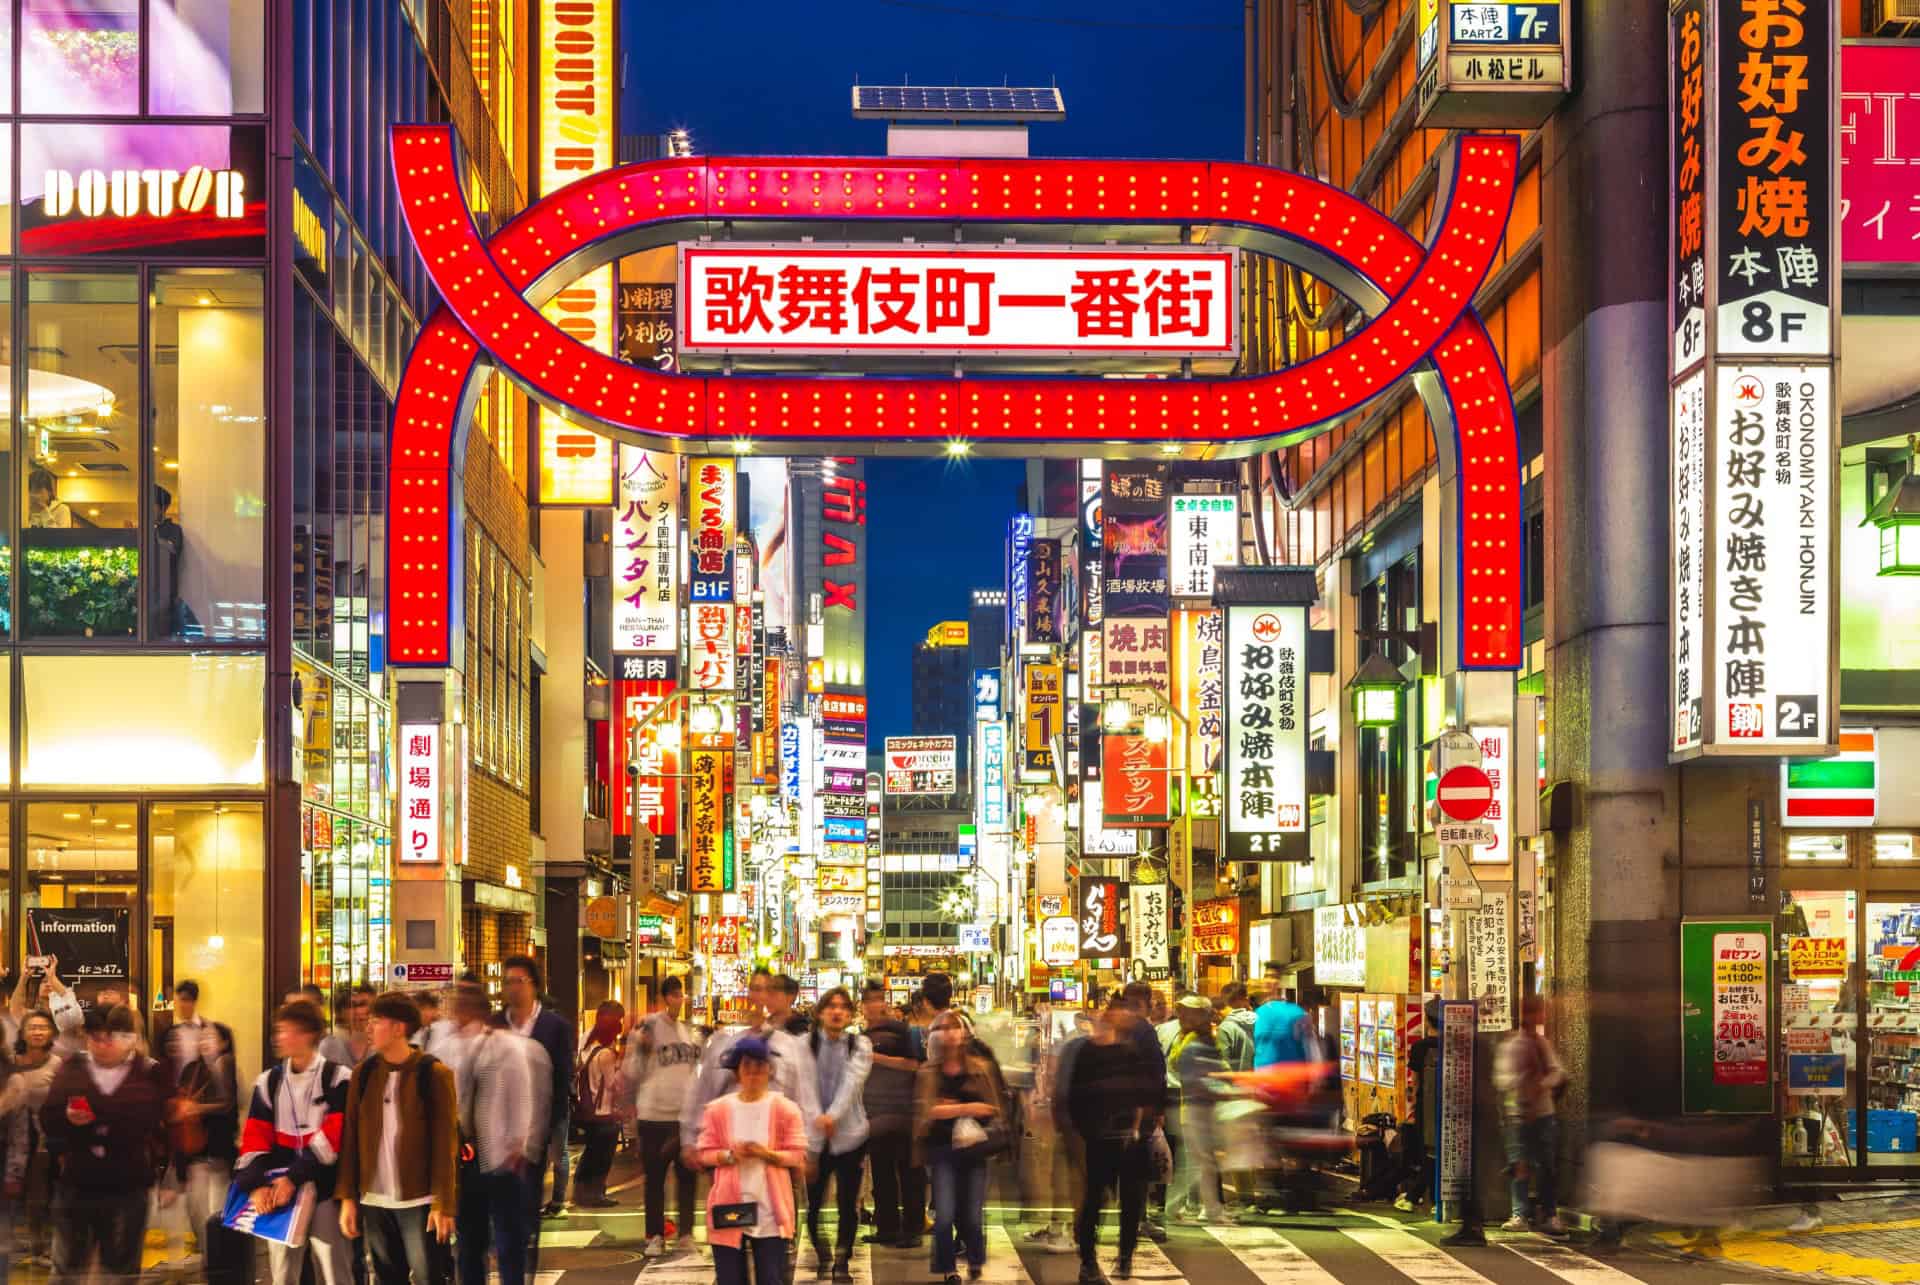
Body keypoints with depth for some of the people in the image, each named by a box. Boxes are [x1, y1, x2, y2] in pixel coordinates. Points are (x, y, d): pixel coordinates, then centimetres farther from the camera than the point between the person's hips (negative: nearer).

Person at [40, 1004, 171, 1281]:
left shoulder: (150, 1074, -1)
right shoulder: (71, 1069, 5)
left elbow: (169, 1126, 0)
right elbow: (47, 1120, 2)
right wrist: (67, 1118, -19)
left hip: (128, 1188, -1)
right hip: (75, 1184, 2)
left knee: (121, 1270, 9)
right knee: (67, 1268, 9)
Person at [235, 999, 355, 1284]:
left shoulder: (338, 1079, -1)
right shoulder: (268, 1081, 12)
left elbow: (334, 1137, -11)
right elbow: (255, 1139, 4)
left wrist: (294, 1177, -17)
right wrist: (257, 1185, -12)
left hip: (325, 1193, -4)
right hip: (279, 1194, 4)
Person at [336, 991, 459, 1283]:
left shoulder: (433, 1073, -5)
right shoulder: (363, 1074, 7)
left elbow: (445, 1144, -7)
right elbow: (351, 1139, 8)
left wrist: (443, 1204, -12)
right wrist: (348, 1197, 2)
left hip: (419, 1201, -4)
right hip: (374, 1201, 4)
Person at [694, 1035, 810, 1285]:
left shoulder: (785, 1109, 2)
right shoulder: (718, 1109, 5)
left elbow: (798, 1157, 0)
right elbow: (702, 1154, 6)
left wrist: (769, 1154, -17)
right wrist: (729, 1155, -14)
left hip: (770, 1211, -1)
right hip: (728, 1208, 1)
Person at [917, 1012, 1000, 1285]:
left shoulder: (979, 1068, 5)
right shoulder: (928, 1072, 2)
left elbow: (993, 1108, 5)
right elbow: (928, 1110, -10)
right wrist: (965, 1109, -15)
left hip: (973, 1148, 1)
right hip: (942, 1149, -1)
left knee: (973, 1214, 3)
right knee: (945, 1214, -9)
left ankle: (975, 1262, 27)